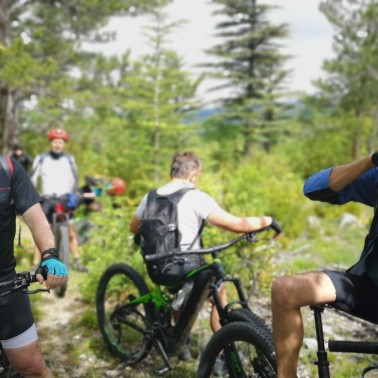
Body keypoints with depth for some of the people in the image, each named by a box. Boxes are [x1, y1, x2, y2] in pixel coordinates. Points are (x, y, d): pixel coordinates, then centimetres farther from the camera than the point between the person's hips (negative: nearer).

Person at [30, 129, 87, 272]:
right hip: (47, 200, -1)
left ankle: (76, 261, 11)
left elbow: (74, 179, 3)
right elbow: (33, 179, 1)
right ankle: (36, 265, 3)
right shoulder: (41, 159, 1)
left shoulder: (69, 159, 4)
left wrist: (72, 196, -10)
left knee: (71, 232, -1)